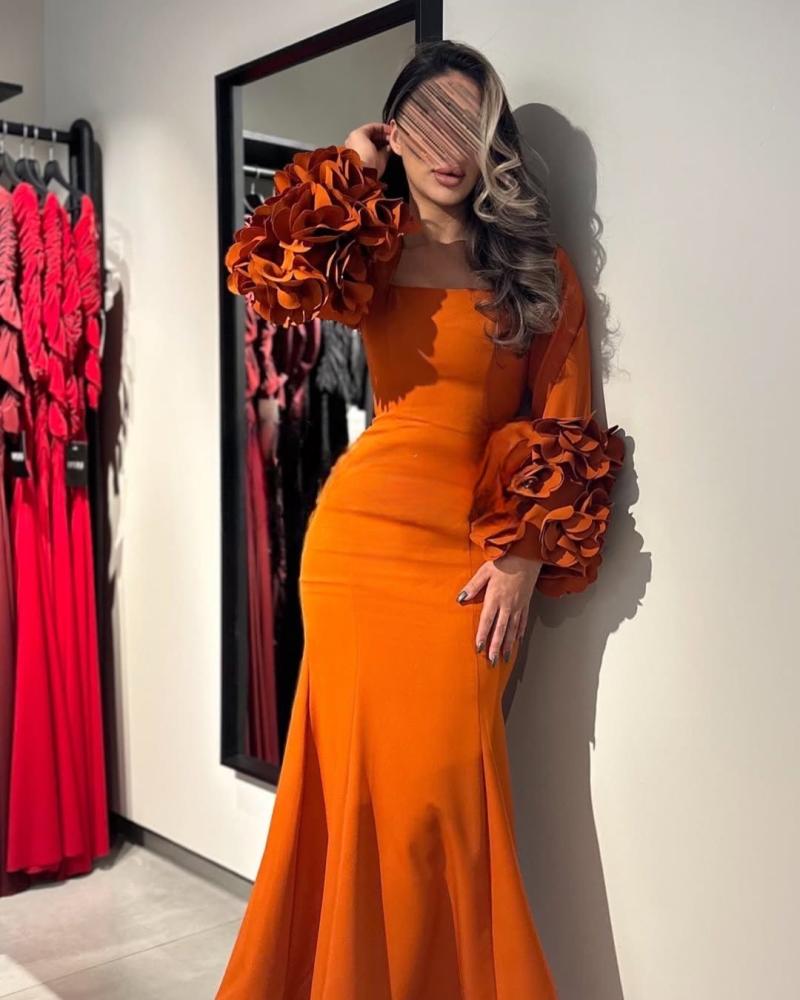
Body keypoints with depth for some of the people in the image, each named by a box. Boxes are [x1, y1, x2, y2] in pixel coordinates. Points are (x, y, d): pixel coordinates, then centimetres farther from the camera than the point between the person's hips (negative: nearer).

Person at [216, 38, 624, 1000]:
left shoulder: (538, 265, 7)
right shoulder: (371, 251, 9)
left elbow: (564, 426, 2)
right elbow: (269, 276, -13)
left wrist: (525, 559, -6)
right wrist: (346, 168, -2)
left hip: (474, 551, -1)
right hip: (359, 533, 1)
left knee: (444, 786, 0)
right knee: (361, 775, 6)